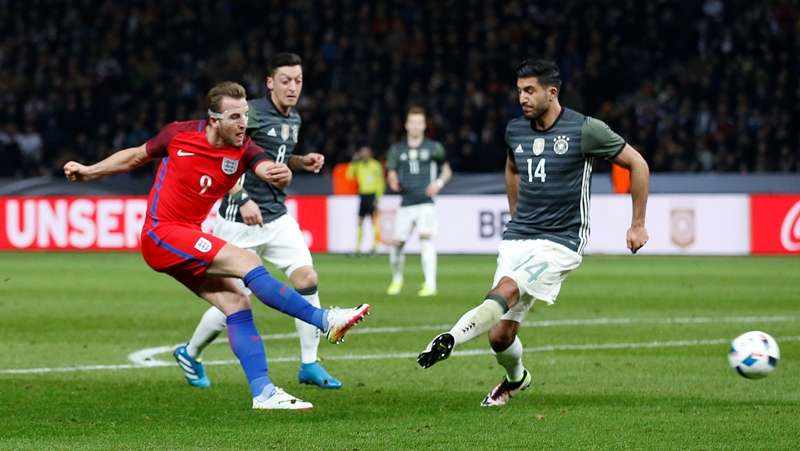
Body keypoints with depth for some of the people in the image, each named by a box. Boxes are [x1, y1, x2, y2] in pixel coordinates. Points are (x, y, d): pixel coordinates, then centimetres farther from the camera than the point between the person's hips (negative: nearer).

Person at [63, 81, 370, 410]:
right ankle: (325, 320, -27)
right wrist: (88, 172, 13)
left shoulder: (243, 150, -4)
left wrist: (281, 174, -49)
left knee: (236, 302, -8)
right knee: (247, 263, -21)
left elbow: (268, 169, -26)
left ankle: (263, 392, -7)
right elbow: (135, 156, 10)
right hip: (161, 234, -5)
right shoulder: (179, 135, -9)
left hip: (188, 240, 5)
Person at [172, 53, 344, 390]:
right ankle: (189, 354, 22)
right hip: (241, 220, -7)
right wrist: (242, 199, -22)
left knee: (307, 278, -9)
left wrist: (302, 162, 8)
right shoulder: (252, 113, -13)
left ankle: (309, 365, -1)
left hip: (276, 216, 7)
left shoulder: (293, 120, 12)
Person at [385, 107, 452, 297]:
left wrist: (439, 183, -5)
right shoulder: (397, 149, 10)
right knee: (396, 243, 1)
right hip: (406, 203, 3)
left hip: (426, 203, -3)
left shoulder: (433, 148, 6)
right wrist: (393, 182, -13)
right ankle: (397, 279, 26)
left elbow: (446, 170, 15)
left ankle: (430, 284, -22)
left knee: (426, 237, -21)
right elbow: (391, 173, 10)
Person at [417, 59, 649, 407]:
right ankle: (516, 379, 31)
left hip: (560, 241, -5)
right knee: (500, 334, 1)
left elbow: (637, 164, 1)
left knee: (505, 291, -31)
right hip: (517, 238, 5)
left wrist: (638, 224, 4)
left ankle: (450, 339, -47)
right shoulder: (515, 130, 7)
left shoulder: (585, 130, -9)